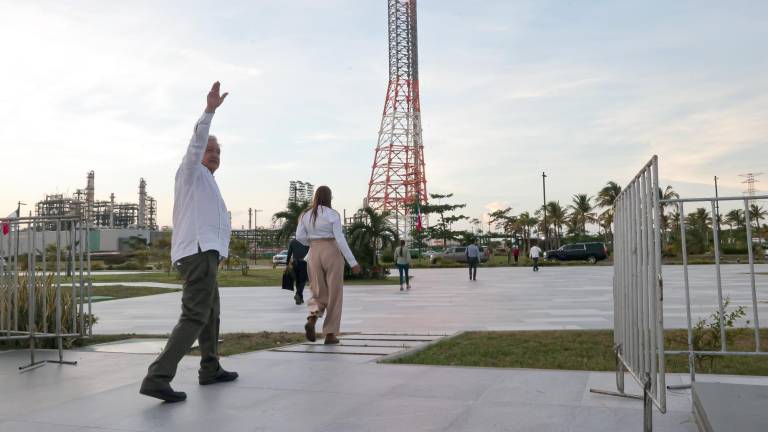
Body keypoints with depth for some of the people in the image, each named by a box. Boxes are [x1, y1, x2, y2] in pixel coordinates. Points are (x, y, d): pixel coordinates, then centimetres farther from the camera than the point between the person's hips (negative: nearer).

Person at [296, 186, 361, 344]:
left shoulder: (305, 214, 4)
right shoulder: (333, 214, -9)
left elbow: (300, 237, 4)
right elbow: (340, 240, -15)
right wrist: (353, 262, -12)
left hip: (315, 255, 4)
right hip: (332, 254, -4)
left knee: (319, 294, 12)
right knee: (334, 295, 6)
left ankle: (312, 320, -18)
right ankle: (330, 334, 4)